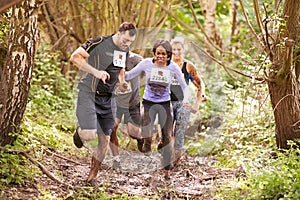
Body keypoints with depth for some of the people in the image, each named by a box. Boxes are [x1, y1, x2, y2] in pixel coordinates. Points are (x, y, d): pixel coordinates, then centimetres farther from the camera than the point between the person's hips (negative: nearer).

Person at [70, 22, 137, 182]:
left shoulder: (125, 51, 8)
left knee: (104, 139, 5)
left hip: (108, 98, 6)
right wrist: (95, 72, -26)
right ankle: (80, 131, 17)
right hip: (89, 93, -6)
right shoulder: (99, 43, -14)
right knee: (89, 135, -21)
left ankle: (93, 174, 24)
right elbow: (75, 57, -18)